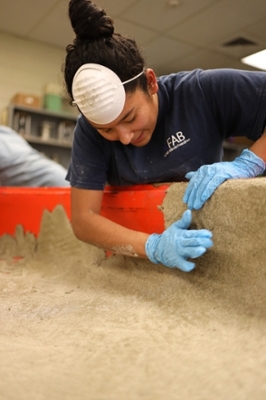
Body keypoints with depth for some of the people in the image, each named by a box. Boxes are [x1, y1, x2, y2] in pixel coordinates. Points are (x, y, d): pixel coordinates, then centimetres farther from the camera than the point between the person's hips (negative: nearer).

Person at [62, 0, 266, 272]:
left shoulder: (203, 91, -19)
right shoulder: (90, 130, -15)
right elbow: (83, 218, -18)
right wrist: (154, 247, -30)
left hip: (209, 236, 0)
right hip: (144, 239, 1)